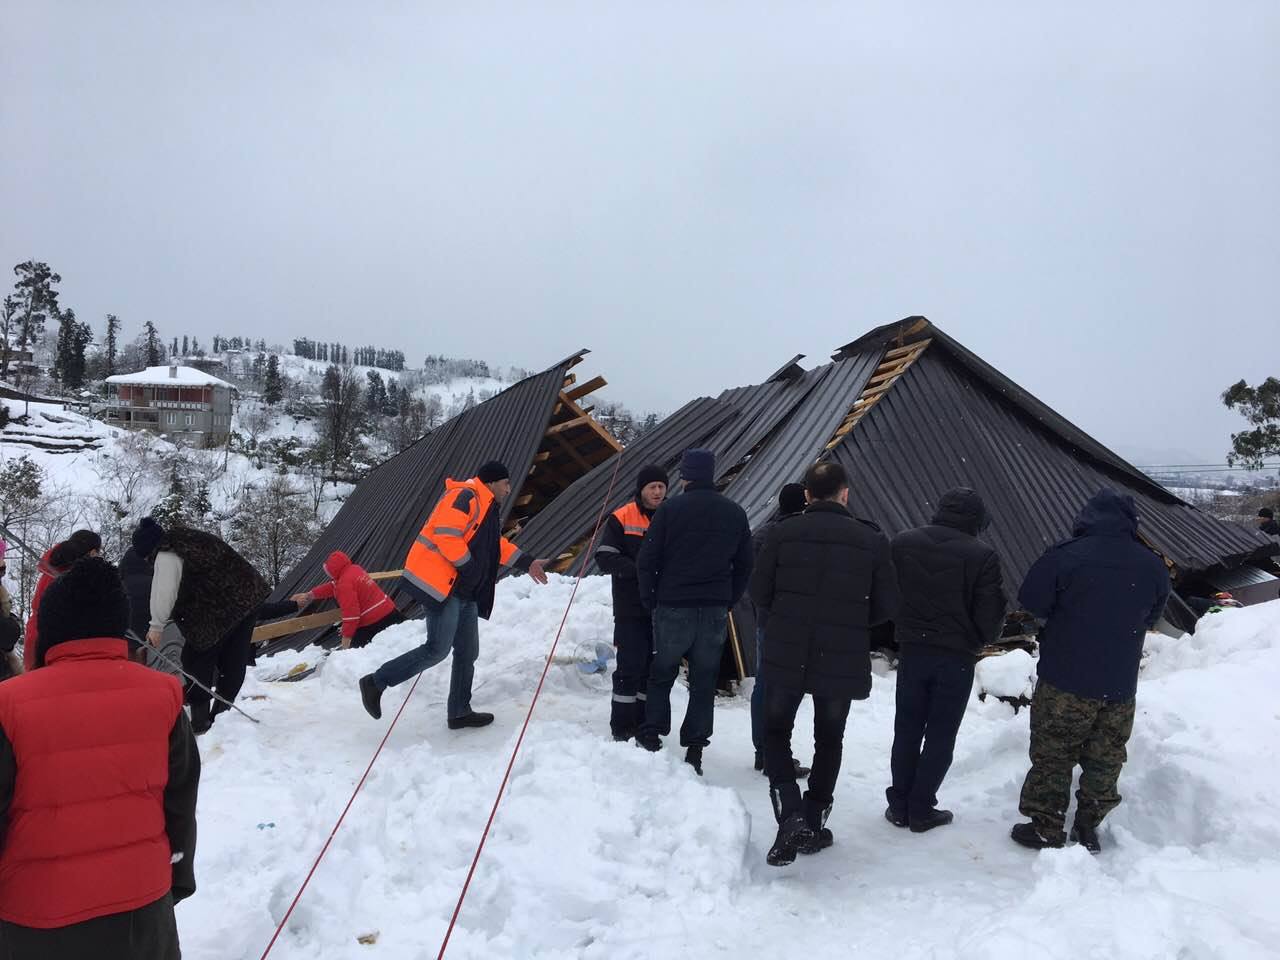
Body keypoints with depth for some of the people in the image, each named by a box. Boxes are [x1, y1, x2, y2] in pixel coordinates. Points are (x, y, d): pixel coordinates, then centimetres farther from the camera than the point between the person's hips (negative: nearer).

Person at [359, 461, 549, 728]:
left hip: (464, 591, 11)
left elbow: (497, 545, 29)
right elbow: (445, 534, -23)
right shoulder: (464, 496, -13)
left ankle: (460, 712, 22)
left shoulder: (488, 508, 21)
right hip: (440, 584, -11)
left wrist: (527, 563, 24)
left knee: (467, 653, 12)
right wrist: (470, 566, -18)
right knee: (437, 649, -12)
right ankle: (376, 682, 0)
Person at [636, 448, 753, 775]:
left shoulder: (670, 509, -8)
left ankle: (651, 738, 15)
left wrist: (650, 600, 5)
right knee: (704, 681, 9)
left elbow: (646, 560, -7)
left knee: (662, 675, 14)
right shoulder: (735, 513, 4)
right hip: (715, 611, 2)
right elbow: (745, 565, 9)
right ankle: (694, 751, 11)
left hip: (673, 608, -2)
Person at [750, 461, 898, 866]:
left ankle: (790, 817, -1)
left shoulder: (782, 533, -7)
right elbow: (886, 605, 0)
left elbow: (759, 593, -2)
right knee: (829, 740, 19)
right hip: (843, 660, 1)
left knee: (776, 731, 15)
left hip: (786, 655, -1)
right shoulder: (872, 541, -5)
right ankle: (814, 824, 25)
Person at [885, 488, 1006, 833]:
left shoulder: (902, 543, -3)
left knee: (907, 731, 15)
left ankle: (899, 805, 20)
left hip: (911, 651, 3)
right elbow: (990, 618, -10)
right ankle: (921, 810, 16)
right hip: (957, 658, -3)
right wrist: (982, 640, 11)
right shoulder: (982, 557, -14)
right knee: (940, 736, 10)